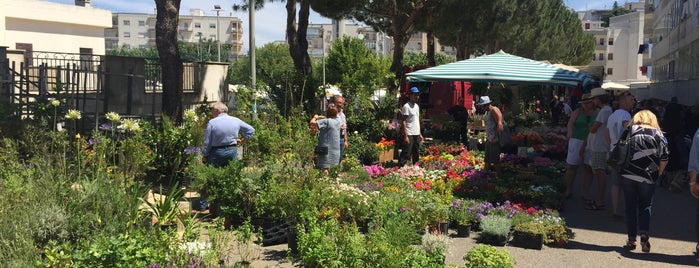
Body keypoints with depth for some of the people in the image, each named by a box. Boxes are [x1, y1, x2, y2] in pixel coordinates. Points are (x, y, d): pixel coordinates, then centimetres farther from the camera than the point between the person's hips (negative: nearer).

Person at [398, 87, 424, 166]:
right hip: (409, 135, -8)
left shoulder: (417, 106, 16)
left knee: (416, 155, 14)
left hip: (416, 134, 8)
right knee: (406, 155, -10)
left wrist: (420, 134, 17)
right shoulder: (406, 106, -10)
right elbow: (404, 122, -14)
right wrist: (405, 136, -19)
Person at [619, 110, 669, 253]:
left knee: (630, 206, 10)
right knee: (645, 206, 11)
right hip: (648, 177, -1)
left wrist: (621, 168, 16)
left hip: (627, 175, 1)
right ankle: (644, 234, -9)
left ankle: (632, 239, 11)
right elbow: (664, 159, -1)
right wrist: (658, 173, 13)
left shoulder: (630, 131, 4)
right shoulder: (658, 135, 2)